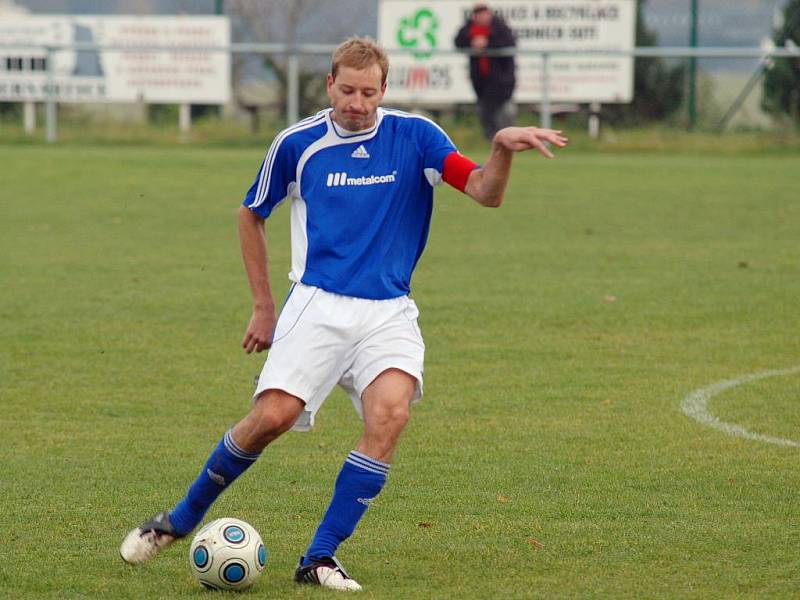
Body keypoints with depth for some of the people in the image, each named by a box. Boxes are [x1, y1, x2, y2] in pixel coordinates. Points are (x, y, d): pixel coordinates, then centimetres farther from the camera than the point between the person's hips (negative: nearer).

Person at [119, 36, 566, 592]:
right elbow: (251, 215, 17)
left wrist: (503, 148, -33)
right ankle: (180, 519, 7)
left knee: (391, 414, -24)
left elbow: (486, 192, -11)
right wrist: (263, 306, 15)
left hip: (388, 312, 1)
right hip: (318, 305, -1)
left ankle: (321, 557, -14)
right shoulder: (298, 144, 1)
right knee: (272, 417, -17)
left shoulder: (414, 137, 0)